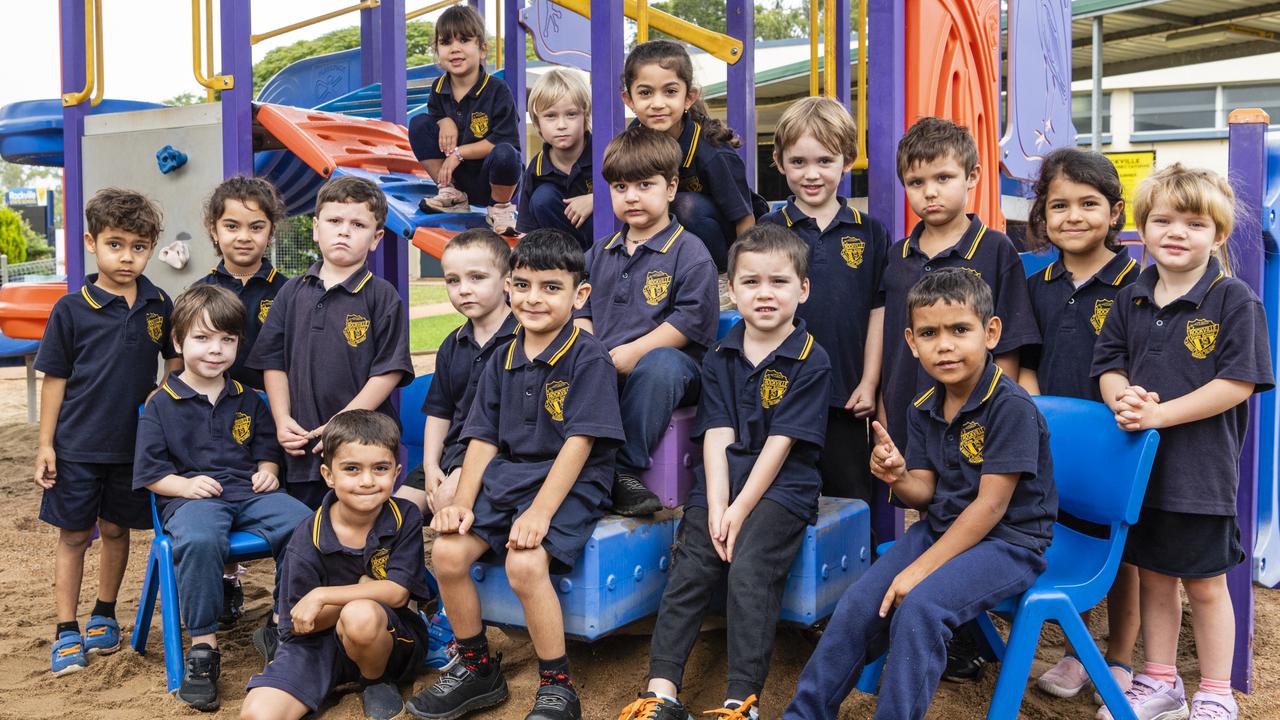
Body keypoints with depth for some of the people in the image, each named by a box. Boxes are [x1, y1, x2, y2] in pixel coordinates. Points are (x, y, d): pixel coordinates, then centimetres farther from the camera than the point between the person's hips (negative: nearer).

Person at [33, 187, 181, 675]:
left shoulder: (159, 306, 0)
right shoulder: (71, 309, -7)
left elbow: (175, 359, 14)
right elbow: (55, 379, -3)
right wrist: (45, 444, -5)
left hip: (133, 445, 2)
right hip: (77, 447, -2)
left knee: (116, 530, 14)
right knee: (73, 535, 6)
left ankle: (104, 615, 31)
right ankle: (66, 631, 17)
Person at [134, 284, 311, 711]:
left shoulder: (248, 401, 18)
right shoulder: (161, 405, 6)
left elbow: (266, 448, 25)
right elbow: (149, 472, 4)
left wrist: (268, 471, 2)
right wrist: (186, 485, -14)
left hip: (249, 493, 4)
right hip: (189, 497, -3)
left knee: (303, 524, -27)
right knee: (199, 540, -40)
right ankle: (203, 648, -25)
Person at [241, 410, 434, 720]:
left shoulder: (405, 518, -10)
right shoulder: (308, 538, -11)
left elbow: (397, 593, -16)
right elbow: (299, 625, -9)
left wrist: (322, 596, -20)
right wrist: (362, 592, -18)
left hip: (391, 639, 1)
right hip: (320, 642, 0)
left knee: (361, 615, -36)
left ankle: (377, 682, -5)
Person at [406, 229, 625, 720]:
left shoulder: (588, 357, -9)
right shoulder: (504, 359, 10)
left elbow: (579, 441, -16)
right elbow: (484, 437, 9)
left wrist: (540, 511, -23)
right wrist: (462, 501, -4)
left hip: (569, 484, -6)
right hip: (506, 477, 6)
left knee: (525, 563, -29)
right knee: (447, 551, -11)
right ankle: (477, 669, 12)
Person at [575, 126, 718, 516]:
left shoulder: (689, 252, -1)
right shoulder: (599, 253, 20)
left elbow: (691, 320, -11)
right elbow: (582, 311, 20)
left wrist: (633, 353, -19)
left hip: (668, 361, -5)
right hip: (603, 365, 5)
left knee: (659, 365, -39)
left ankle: (627, 470, -29)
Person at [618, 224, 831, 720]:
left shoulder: (811, 360, -3)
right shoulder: (720, 358, 10)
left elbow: (780, 442, -9)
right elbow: (718, 436, 1)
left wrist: (741, 510, -13)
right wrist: (717, 505, -11)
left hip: (781, 486, -4)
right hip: (721, 483, 4)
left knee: (749, 572, -23)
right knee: (688, 572, -12)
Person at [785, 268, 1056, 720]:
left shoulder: (1011, 406, -20)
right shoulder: (925, 408, 3)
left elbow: (990, 506, -21)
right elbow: (925, 495, 6)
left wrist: (920, 569, -21)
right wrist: (898, 478, -19)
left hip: (1007, 541, -7)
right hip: (941, 528, 7)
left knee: (920, 605, -29)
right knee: (860, 602, -6)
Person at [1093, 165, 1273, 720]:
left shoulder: (1234, 300, -9)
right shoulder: (1130, 300, 6)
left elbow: (1238, 383, -16)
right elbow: (1108, 365, 9)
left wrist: (1159, 414, -22)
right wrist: (1122, 396, -14)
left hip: (1201, 468, -5)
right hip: (1139, 463, 5)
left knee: (1205, 585, 8)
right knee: (1153, 576, 16)